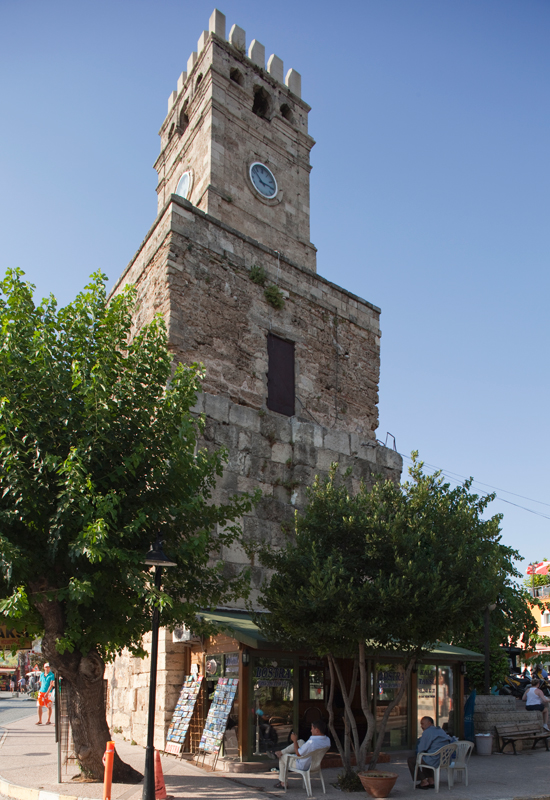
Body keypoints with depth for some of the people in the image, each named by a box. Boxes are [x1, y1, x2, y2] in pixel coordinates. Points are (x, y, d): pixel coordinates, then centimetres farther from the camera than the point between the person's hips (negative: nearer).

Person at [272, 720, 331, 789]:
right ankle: (280, 752, 23)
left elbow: (298, 754, -24)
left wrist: (295, 740, -12)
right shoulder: (327, 740, -15)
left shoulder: (311, 743, -39)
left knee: (283, 757, 16)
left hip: (303, 765, -7)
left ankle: (283, 783, 32)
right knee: (300, 741, 17)